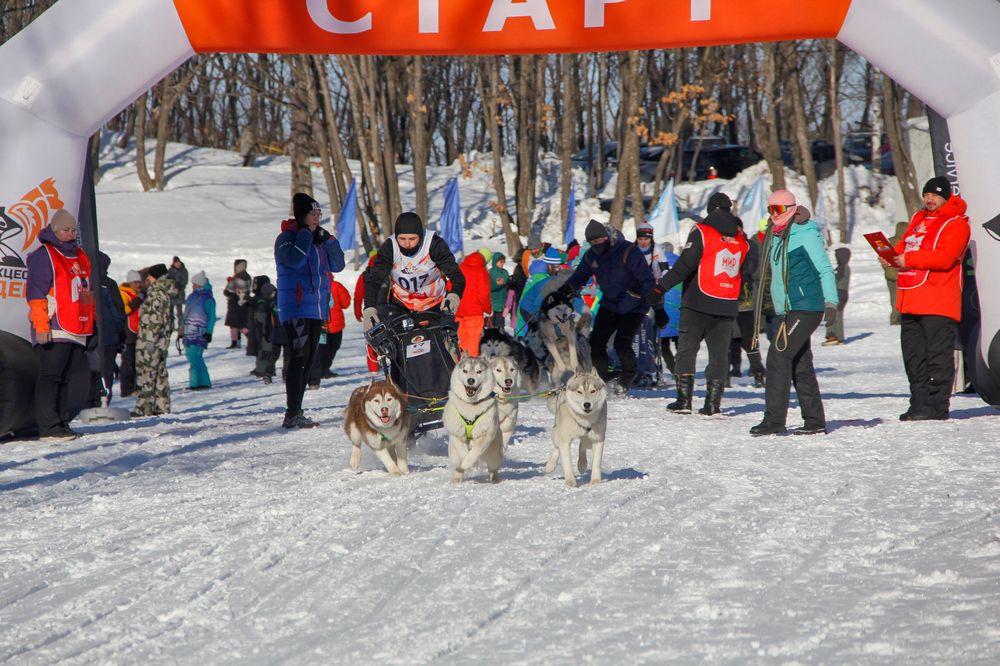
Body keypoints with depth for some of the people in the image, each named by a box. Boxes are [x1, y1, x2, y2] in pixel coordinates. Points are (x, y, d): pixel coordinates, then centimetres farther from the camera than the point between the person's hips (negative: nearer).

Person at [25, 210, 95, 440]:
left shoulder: (80, 256, 22)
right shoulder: (43, 255, -4)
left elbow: (88, 291, 29)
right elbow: (35, 293, -10)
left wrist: (91, 321, 24)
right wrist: (40, 324, -17)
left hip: (77, 332, 8)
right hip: (54, 332, -8)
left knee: (77, 378, 8)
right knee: (50, 376, -8)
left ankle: (62, 422, 16)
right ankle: (48, 427, -8)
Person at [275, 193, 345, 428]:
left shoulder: (319, 240, 17)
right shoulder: (287, 238, -4)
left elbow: (338, 265, 11)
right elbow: (294, 260, -24)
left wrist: (329, 240, 0)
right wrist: (306, 234, -13)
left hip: (317, 309, 8)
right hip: (296, 308, -8)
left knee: (308, 360, 9)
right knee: (298, 358, -14)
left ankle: (296, 413, 14)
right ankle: (292, 414, -18)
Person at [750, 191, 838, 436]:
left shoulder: (805, 234, -9)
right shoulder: (775, 237, 16)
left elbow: (824, 269, -14)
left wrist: (831, 302, -24)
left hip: (805, 307, -9)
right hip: (786, 310, 9)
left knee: (778, 356, -15)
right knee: (800, 365, 9)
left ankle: (774, 419, -14)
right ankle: (815, 422, 14)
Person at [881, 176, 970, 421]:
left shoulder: (956, 224, -5)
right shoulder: (918, 219, 21)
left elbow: (945, 257, -18)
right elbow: (904, 245, 25)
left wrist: (909, 259, -20)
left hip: (939, 302, -8)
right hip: (911, 299, 8)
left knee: (938, 355, -6)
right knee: (913, 355, 11)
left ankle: (937, 407, -4)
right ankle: (919, 404, 18)